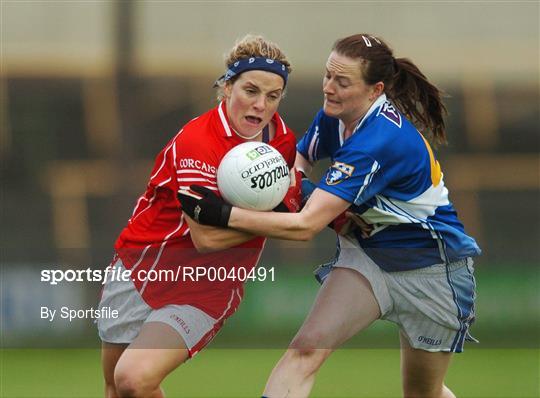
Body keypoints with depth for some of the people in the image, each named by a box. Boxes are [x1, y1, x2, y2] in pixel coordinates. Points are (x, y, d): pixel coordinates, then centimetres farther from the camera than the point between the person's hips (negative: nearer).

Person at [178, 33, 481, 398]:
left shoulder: (382, 139, -33)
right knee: (307, 348, -19)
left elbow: (306, 226, -34)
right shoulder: (335, 116, -8)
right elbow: (302, 156, 16)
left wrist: (222, 214, -34)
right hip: (367, 252, 6)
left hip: (431, 268, -6)